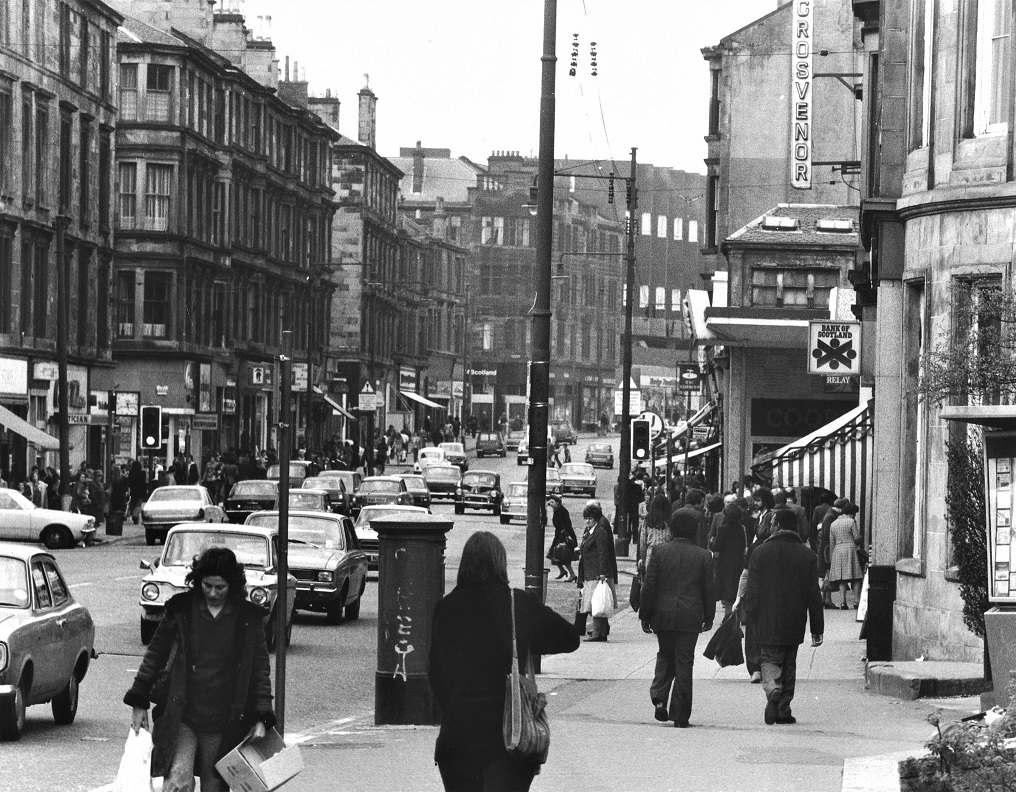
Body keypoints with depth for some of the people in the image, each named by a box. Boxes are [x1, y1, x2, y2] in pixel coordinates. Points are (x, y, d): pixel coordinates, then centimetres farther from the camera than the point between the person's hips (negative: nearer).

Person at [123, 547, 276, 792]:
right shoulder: (180, 609, 1)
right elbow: (155, 654, 10)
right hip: (181, 716, -1)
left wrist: (261, 719, 1)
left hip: (223, 723, 1)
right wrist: (139, 703, 9)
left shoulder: (249, 618, 1)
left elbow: (260, 670, 7)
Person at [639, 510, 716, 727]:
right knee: (684, 662, 3)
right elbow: (709, 589, 3)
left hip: (663, 615, 1)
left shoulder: (660, 551, -1)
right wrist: (709, 617, 15)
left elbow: (649, 586, 0)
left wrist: (645, 616, 6)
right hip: (690, 617, -1)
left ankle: (659, 696, -4)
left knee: (665, 656, 19)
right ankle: (680, 715, 4)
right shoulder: (703, 556, -1)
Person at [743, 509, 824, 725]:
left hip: (768, 622, -2)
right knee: (789, 665, 13)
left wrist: (751, 617, 3)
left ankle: (773, 691, -27)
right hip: (794, 624, 2)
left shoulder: (761, 552, -4)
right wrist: (817, 629, 6)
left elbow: (753, 589, -5)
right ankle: (784, 711, 13)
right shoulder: (807, 555, 3)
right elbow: (813, 595, 3)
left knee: (770, 661, 3)